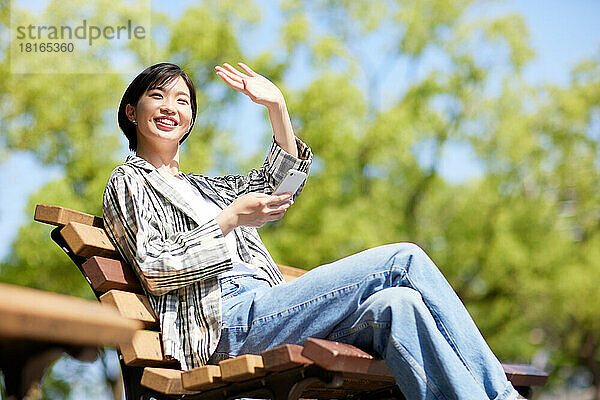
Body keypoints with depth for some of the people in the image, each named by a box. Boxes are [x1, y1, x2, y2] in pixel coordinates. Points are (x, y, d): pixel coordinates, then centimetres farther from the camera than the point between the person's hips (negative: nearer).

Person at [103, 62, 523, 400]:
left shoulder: (198, 186, 33)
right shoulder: (129, 181, 10)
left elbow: (278, 182, 34)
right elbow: (154, 269, -5)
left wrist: (277, 107, 25)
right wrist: (230, 220, -12)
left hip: (263, 311, 8)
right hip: (229, 322, -8)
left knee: (397, 304, -22)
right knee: (404, 259, -19)